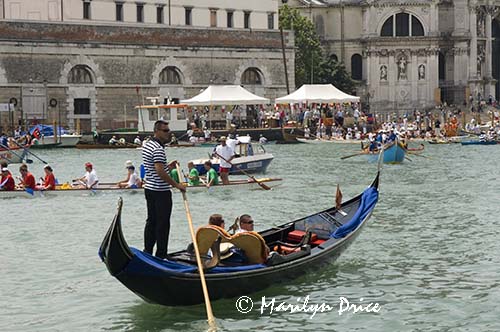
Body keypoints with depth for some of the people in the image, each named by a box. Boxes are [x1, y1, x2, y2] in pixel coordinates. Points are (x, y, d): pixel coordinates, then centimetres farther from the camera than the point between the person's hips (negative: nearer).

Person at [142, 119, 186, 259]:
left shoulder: (147, 145, 12)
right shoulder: (158, 149, -20)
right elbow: (160, 172, -26)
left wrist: (168, 166, 17)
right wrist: (177, 185, -20)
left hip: (149, 189, 10)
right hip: (161, 191, -10)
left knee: (151, 221, 14)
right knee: (163, 223, -3)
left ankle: (147, 251, 19)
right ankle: (161, 255, 1)